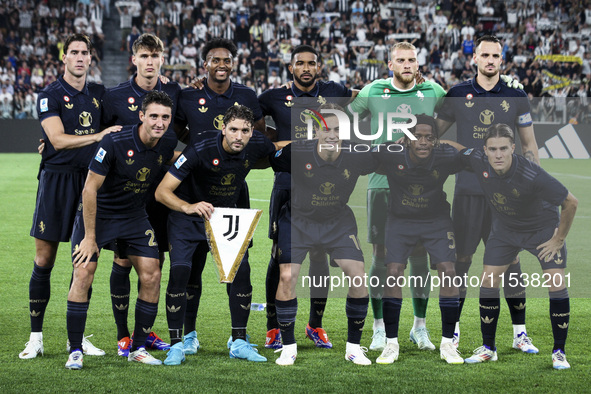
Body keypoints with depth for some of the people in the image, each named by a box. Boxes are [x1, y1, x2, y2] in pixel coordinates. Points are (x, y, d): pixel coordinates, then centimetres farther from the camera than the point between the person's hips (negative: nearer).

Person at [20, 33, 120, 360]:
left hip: (90, 180, 4)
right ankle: (36, 336, 5)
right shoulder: (50, 96, -3)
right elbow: (58, 139, -14)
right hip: (57, 179, -4)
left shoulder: (99, 94, 12)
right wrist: (99, 136, -18)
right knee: (44, 261, -3)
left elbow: (112, 130, 27)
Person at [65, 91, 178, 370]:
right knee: (83, 275, -14)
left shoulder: (167, 143, -9)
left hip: (135, 217, 5)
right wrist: (90, 237, -19)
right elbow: (90, 188, -20)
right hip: (97, 214, -5)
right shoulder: (115, 143, -25)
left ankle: (138, 348, 10)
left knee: (151, 276, -4)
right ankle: (75, 350, -3)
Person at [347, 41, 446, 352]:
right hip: (382, 183, -1)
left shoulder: (432, 92, 6)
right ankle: (380, 328, 10)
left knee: (419, 254, 3)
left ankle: (420, 327, 15)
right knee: (381, 254, 0)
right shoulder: (373, 92, 3)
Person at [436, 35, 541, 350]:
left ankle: (520, 333, 9)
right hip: (468, 190, 0)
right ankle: (452, 329, 14)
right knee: (461, 260, 3)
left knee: (511, 261, 2)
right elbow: (433, 132, 13)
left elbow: (529, 144, 10)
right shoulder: (458, 95, 4)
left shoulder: (516, 97, 5)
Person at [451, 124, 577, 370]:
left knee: (557, 284, -14)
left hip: (543, 229, -4)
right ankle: (488, 348, 14)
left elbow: (570, 203, -25)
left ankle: (559, 352, 0)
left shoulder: (532, 175, -36)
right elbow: (454, 147, 0)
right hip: (504, 229, 4)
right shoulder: (478, 161, -24)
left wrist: (559, 239, -16)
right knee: (488, 282, -2)